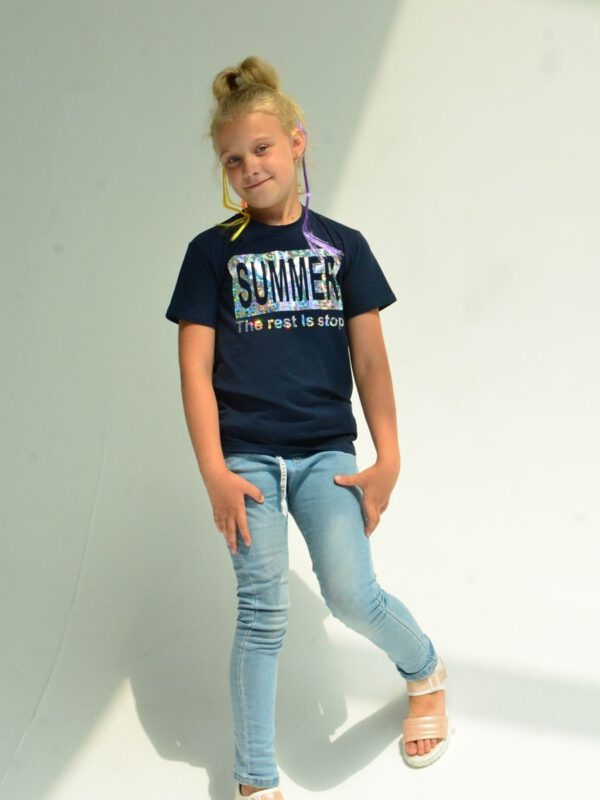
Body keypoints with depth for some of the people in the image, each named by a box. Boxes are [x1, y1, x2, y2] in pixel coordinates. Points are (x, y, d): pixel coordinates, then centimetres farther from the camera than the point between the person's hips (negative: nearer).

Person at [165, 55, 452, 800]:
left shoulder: (343, 245, 7)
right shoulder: (213, 251, 3)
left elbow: (369, 357, 5)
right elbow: (196, 366, -2)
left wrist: (388, 459, -1)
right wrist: (214, 473, -9)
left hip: (327, 452, 0)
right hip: (247, 455, 0)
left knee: (352, 596, -11)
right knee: (263, 613, -2)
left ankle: (425, 670, 23)